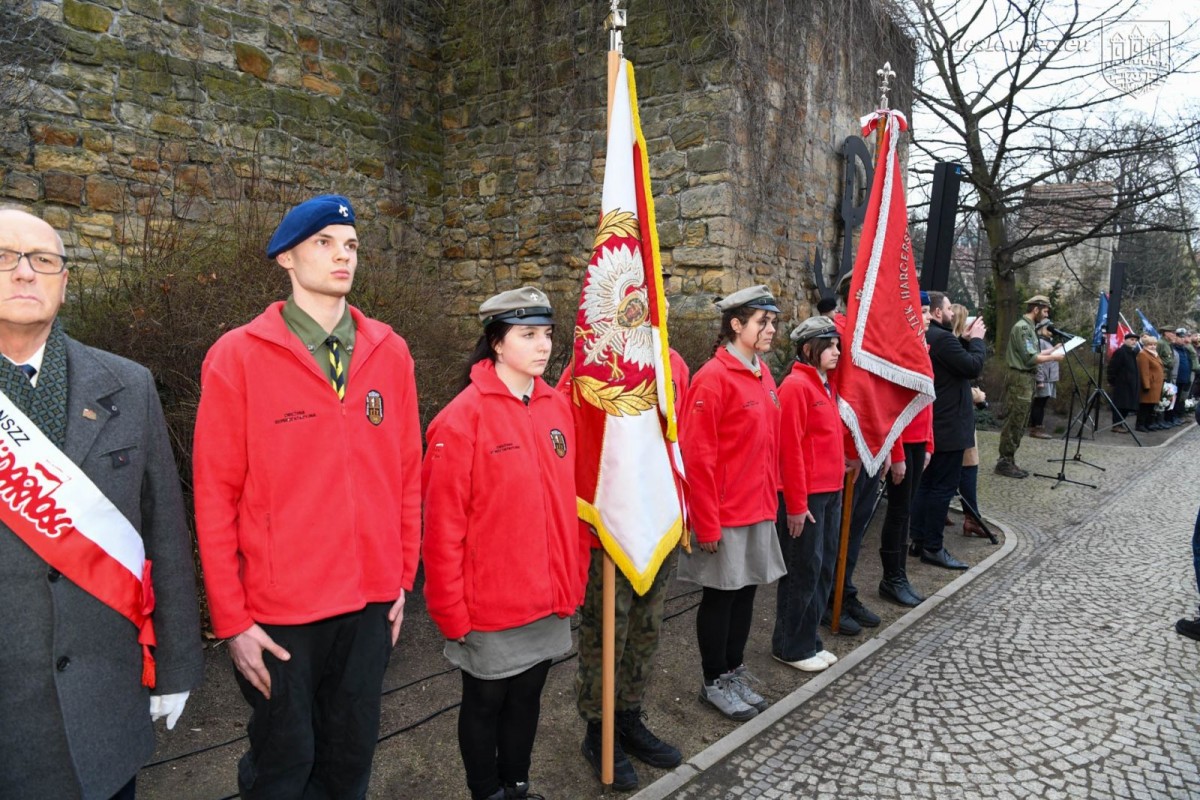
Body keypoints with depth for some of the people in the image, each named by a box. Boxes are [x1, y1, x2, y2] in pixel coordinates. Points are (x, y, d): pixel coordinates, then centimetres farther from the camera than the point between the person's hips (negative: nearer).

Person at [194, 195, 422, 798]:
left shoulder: (388, 351, 2)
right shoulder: (237, 356, -8)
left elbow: (407, 471, 5)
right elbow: (215, 495, -7)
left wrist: (402, 580, 6)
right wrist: (232, 619, -7)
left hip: (371, 601, 3)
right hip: (278, 610, -3)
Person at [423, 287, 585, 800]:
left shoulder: (557, 407, 2)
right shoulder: (464, 417, -16)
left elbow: (568, 502, 8)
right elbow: (443, 526, -14)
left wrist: (573, 579, 9)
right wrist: (451, 612, -13)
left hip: (549, 602, 6)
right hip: (489, 607, -5)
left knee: (526, 699, 21)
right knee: (485, 704, 15)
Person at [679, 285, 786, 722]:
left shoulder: (763, 374, 8)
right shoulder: (713, 377, -17)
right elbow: (697, 457, -18)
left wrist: (771, 498, 15)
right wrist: (707, 523, -17)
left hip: (759, 509, 8)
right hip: (725, 514, -8)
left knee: (746, 589, 16)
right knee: (720, 595, 6)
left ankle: (734, 671, 32)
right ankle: (715, 682, 23)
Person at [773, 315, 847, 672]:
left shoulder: (826, 385, 13)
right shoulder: (795, 385, -14)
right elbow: (790, 448, -18)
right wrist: (796, 504, -18)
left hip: (831, 491, 9)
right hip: (806, 495, -9)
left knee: (824, 567, 14)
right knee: (804, 571, 1)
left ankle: (809, 639, 27)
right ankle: (789, 647, 16)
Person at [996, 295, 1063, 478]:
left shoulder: (1028, 327, 17)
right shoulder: (1022, 327, -14)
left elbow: (1033, 354, 15)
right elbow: (1030, 358, -18)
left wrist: (1054, 349, 12)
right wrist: (1053, 357, -8)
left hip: (1026, 379, 10)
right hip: (1020, 379, -10)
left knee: (1018, 423, 11)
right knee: (1014, 423, -7)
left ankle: (1008, 461, 15)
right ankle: (1004, 462, -3)